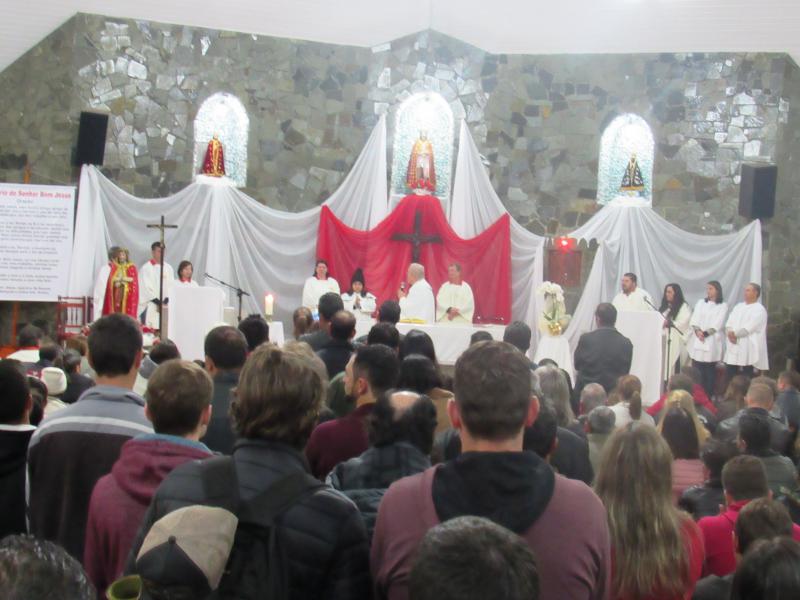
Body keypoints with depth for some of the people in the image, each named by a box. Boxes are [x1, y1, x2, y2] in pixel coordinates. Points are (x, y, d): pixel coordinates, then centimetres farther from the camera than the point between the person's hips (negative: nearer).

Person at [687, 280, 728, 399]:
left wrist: (705, 333, -15)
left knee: (709, 370, -3)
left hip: (711, 341, -3)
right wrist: (697, 331, -12)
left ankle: (708, 396, 1)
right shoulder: (700, 302, 15)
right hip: (697, 340, 3)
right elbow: (694, 319, 5)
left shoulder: (723, 306, 4)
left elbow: (717, 324, -6)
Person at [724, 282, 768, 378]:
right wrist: (730, 333, -10)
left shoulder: (759, 309, -5)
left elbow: (749, 328, -15)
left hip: (747, 350, -7)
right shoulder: (738, 306, 18)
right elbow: (729, 322, 10)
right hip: (733, 348, 7)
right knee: (730, 378, 7)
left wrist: (735, 334, -9)